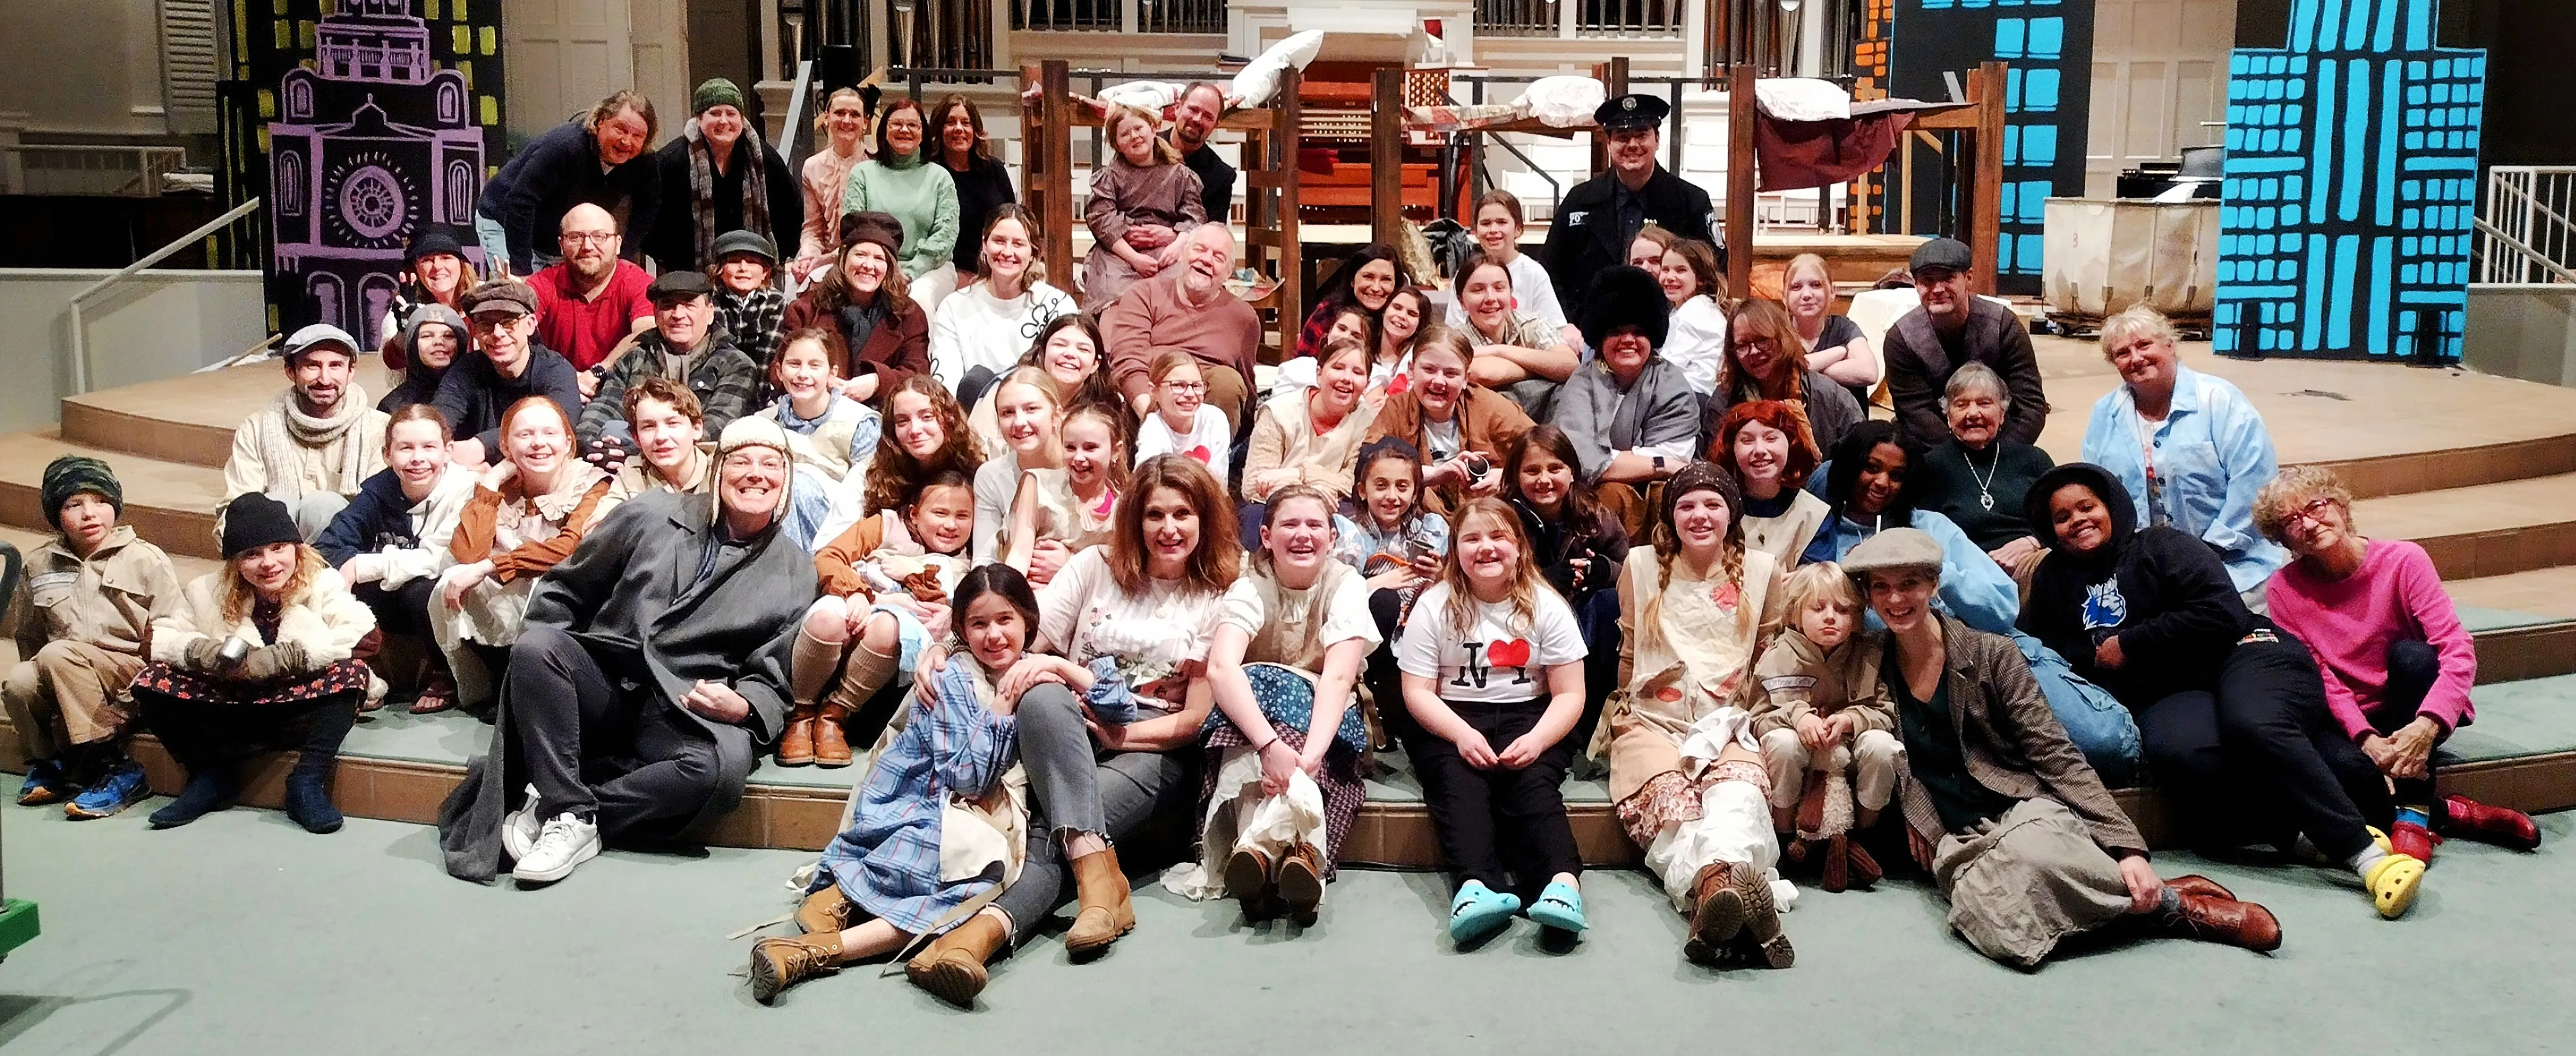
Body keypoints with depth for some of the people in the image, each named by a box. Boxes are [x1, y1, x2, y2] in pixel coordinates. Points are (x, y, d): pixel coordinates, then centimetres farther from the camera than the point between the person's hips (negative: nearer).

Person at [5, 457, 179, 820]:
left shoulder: (147, 560, 0)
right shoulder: (39, 566, 11)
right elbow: (27, 636, 20)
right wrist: (39, 675, 9)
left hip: (131, 680, -3)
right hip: (63, 687, 3)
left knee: (57, 654, -31)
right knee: (18, 681, -29)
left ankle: (115, 767, -25)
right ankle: (49, 763, -1)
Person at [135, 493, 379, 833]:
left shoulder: (323, 585, -6)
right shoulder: (210, 592, 5)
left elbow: (369, 638, -21)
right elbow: (158, 637, 0)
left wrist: (283, 657, -28)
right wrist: (202, 651, -22)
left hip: (298, 710, -3)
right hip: (228, 709, 3)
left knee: (351, 672, -30)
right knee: (150, 682, -15)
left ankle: (307, 782, -22)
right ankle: (212, 776, -1)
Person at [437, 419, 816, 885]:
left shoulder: (796, 572, 9)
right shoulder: (651, 516, 8)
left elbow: (773, 683, 9)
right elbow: (565, 589, 15)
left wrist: (742, 706, -13)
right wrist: (541, 659, 1)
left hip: (684, 715, -1)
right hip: (603, 685, 1)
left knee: (726, 763, -35)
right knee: (535, 646, -29)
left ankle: (551, 811, -21)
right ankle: (572, 814, -23)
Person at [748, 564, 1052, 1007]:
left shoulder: (1034, 672, 16)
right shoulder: (953, 679, 0)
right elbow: (968, 778, -10)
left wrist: (1061, 667, 1)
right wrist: (1007, 704, -12)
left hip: (1001, 828, 5)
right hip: (930, 816, -5)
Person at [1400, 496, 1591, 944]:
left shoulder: (1545, 605, 2)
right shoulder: (1435, 605, 1)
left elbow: (1570, 694, 0)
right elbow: (1417, 692, -1)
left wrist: (1536, 740, -19)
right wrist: (1462, 734, -20)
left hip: (1528, 718, 1)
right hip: (1451, 722, 0)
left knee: (1532, 781, -31)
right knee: (1458, 781, -32)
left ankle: (1562, 881, -52)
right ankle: (1476, 885, -53)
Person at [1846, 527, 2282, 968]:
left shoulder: (1989, 655, 2)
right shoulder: (1876, 671, 8)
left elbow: (2055, 755, -4)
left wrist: (2126, 845, -15)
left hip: (2024, 808, -1)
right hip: (1959, 844, 2)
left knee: (2029, 855, -43)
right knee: (2003, 932, -37)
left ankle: (2165, 902, -15)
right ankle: (2156, 903, -14)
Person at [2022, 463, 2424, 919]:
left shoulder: (2161, 545, 8)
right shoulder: (2054, 579, 22)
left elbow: (2222, 612, -4)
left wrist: (2128, 646, -2)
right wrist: (2093, 656, 3)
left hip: (2240, 655, -2)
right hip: (2164, 697, 3)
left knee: (2254, 724, -38)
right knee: (2174, 749, -36)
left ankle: (2368, 853, -37)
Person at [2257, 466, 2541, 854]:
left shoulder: (2403, 561, -13)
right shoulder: (2283, 590, -8)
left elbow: (2459, 650, -20)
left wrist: (2426, 726, -36)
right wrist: (2366, 739, -27)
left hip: (2414, 714, 0)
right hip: (2349, 721, 0)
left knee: (2411, 655, -32)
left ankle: (2414, 813, -26)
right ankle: (2444, 812, -12)